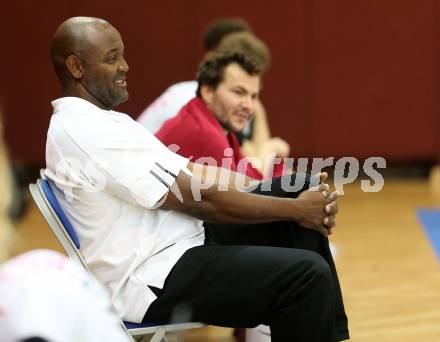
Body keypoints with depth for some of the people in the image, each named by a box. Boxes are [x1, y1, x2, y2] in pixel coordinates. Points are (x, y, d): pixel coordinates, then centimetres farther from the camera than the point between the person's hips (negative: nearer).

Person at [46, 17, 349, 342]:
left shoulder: (98, 121, 14)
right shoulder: (87, 131, -19)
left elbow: (193, 173, 11)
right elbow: (199, 198, -19)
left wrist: (295, 199, 2)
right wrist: (296, 209, -11)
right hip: (157, 280, -11)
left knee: (298, 190, 6)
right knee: (307, 274, -22)